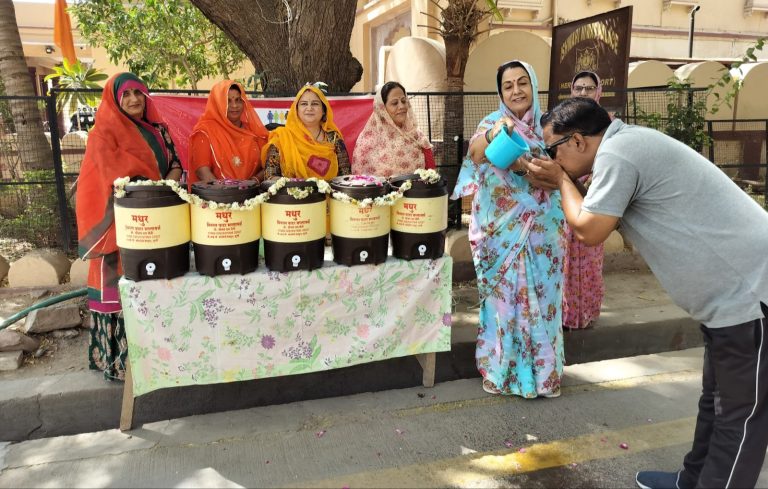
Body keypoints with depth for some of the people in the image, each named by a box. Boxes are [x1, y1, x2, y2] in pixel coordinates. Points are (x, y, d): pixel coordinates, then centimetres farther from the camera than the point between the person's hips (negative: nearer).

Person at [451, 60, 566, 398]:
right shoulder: (493, 122, -2)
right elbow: (474, 152, -24)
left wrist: (527, 166, -18)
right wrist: (492, 133, -45)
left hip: (541, 229, 2)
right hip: (501, 230, -2)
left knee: (539, 297, 9)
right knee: (503, 297, 5)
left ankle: (542, 370, 25)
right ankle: (501, 369, 21)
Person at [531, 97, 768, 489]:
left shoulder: (615, 153, -19)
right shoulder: (627, 146, 12)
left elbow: (588, 231, -16)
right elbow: (602, 214, 20)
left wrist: (561, 180, -2)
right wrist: (563, 180, 10)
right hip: (735, 289, 10)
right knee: (717, 399, 22)